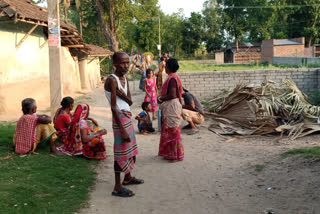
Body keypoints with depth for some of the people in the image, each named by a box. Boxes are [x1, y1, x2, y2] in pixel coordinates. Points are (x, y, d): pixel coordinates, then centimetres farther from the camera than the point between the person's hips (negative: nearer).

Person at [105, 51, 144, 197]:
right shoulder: (112, 80, -16)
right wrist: (122, 130, -22)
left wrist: (123, 95, -18)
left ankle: (128, 177, 37)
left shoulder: (124, 78, 10)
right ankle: (117, 188, 4)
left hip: (127, 116, 9)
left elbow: (130, 102, 5)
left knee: (130, 148, 19)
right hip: (120, 118, -9)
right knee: (121, 151, -5)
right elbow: (114, 107, -20)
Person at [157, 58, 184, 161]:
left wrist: (161, 99, -11)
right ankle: (170, 152, 25)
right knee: (168, 130, 16)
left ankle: (175, 154, 6)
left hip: (172, 106, -10)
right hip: (169, 107, 10)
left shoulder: (172, 78, -19)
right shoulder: (172, 77, 13)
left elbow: (172, 95, -25)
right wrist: (162, 98, 10)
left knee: (172, 130, -2)